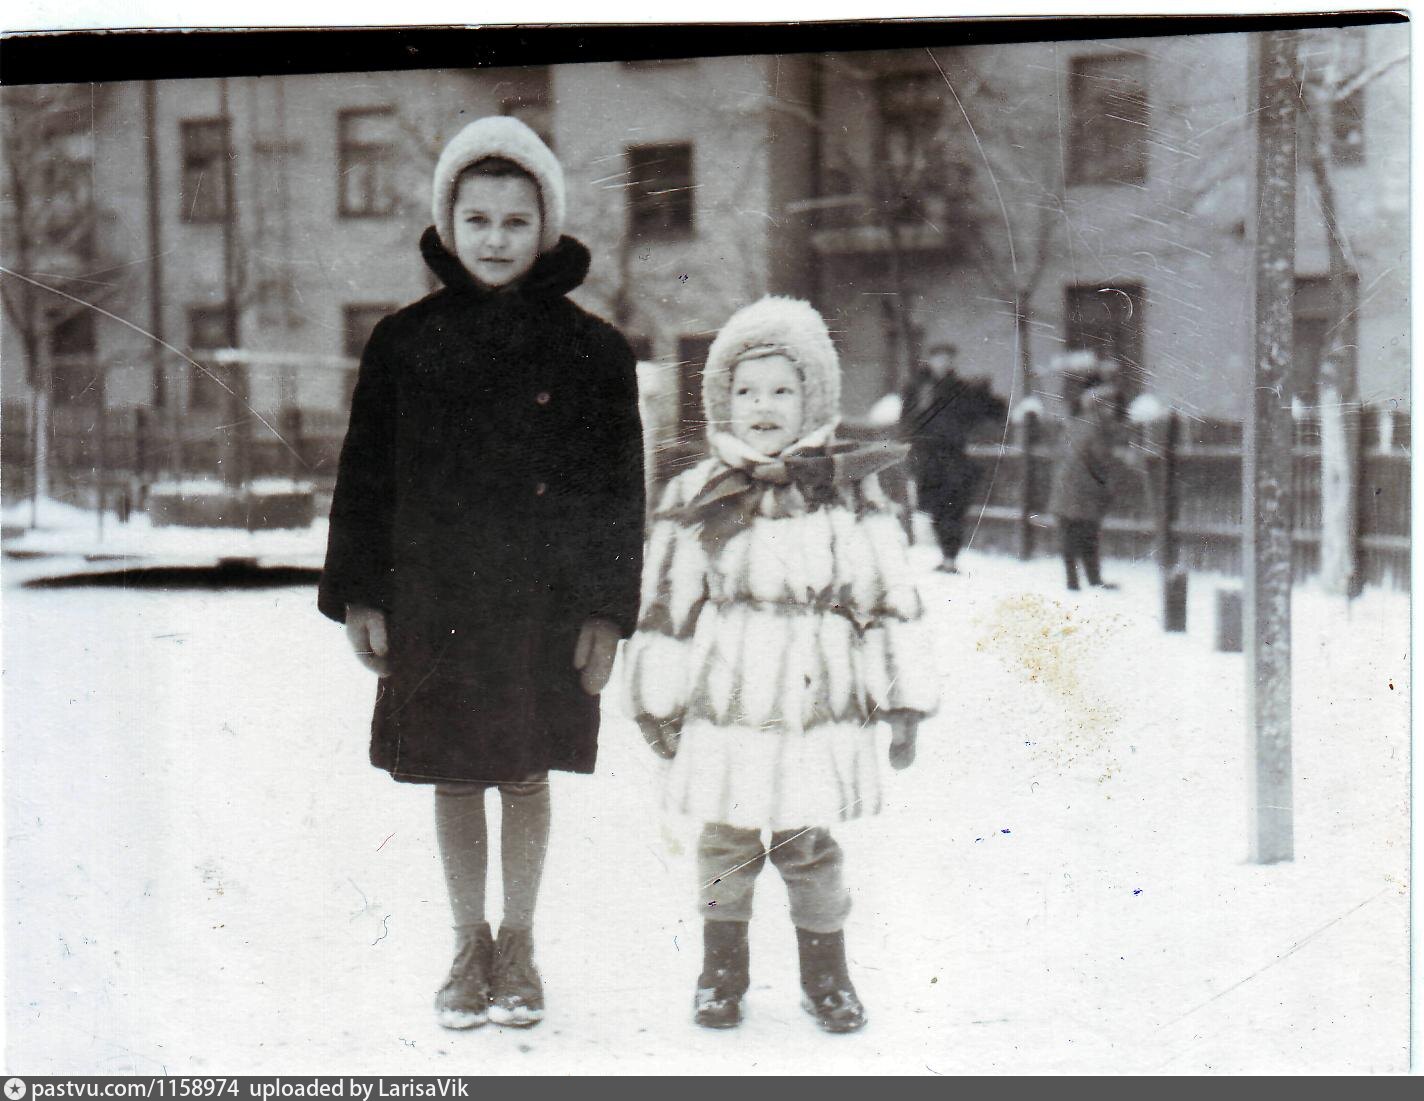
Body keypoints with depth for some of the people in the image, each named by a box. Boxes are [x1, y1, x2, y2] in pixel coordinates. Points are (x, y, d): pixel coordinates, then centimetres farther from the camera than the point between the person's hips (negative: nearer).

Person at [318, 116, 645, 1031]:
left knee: (527, 777, 9)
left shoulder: (593, 351, -1)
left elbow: (619, 491, 1)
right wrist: (359, 597, 1)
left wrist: (606, 612, -4)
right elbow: (366, 475, 6)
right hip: (435, 602, 1)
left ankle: (518, 943, 25)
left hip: (544, 606, -1)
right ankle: (469, 944, 25)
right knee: (455, 780, 9)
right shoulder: (404, 344, 3)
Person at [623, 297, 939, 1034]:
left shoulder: (851, 495, 1)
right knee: (725, 843, 8)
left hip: (820, 711, -1)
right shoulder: (693, 503, 3)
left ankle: (825, 972, 23)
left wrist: (904, 702, 3)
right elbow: (663, 611, 9)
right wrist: (659, 704, 10)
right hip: (724, 711, 1)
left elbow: (893, 601, 4)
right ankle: (721, 969, 26)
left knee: (809, 848, 3)